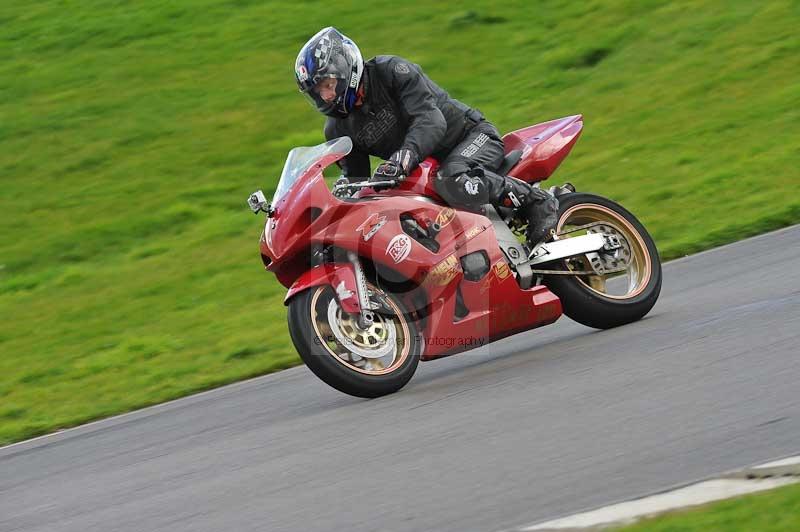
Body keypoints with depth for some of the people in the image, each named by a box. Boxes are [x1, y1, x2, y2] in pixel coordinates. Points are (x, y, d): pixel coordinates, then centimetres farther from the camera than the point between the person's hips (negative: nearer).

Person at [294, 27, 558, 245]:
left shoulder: (391, 71, -19)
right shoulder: (338, 130, 2)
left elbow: (431, 120, -31)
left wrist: (401, 159, -49)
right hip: (429, 165, 8)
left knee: (452, 183, -40)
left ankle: (537, 200, -26)